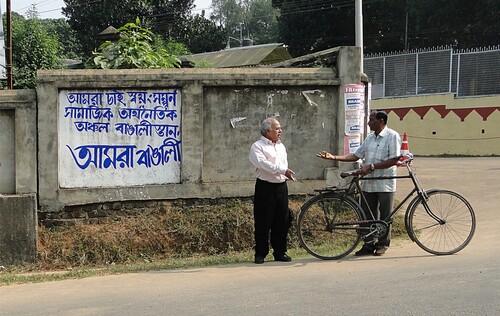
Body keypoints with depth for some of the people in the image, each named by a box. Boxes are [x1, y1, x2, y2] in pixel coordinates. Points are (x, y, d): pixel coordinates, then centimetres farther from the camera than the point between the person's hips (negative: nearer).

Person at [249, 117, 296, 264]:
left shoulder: (281, 146, 18)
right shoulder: (257, 146, -5)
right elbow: (263, 164, -20)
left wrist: (287, 174, 11)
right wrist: (283, 170, -27)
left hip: (281, 186, 6)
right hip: (265, 187, -6)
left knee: (282, 221, 7)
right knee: (263, 222, -2)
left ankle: (280, 252, 16)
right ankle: (260, 254, 6)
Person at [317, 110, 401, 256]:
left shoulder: (392, 136, -8)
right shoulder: (369, 138, 15)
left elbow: (394, 160, -16)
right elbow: (356, 155, 15)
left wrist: (371, 166, -20)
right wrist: (334, 157, 6)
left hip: (385, 183, -6)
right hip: (368, 183, 6)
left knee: (384, 217, 3)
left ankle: (382, 245, 15)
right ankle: (369, 245, 15)